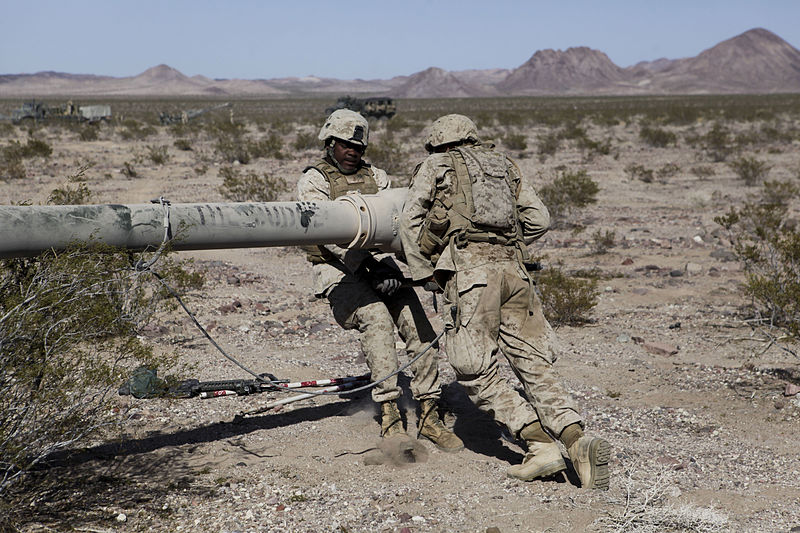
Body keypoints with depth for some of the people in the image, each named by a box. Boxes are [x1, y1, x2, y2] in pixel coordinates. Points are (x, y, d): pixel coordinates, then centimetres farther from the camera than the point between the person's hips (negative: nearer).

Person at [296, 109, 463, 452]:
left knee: (417, 323, -14)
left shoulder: (376, 177, 18)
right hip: (338, 270, -5)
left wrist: (387, 266, -12)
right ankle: (389, 417, -33)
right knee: (376, 317, -30)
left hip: (379, 264, 5)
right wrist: (366, 263, -23)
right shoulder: (313, 182, 3)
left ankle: (428, 415, -9)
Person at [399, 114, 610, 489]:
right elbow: (538, 219, 20)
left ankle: (541, 445, -12)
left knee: (478, 375, -2)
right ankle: (577, 440, -14)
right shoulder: (505, 166, 27)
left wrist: (425, 273, 11)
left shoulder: (436, 166, 17)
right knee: (535, 367, 5)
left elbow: (411, 221, 8)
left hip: (470, 271, -4)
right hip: (514, 270, 5)